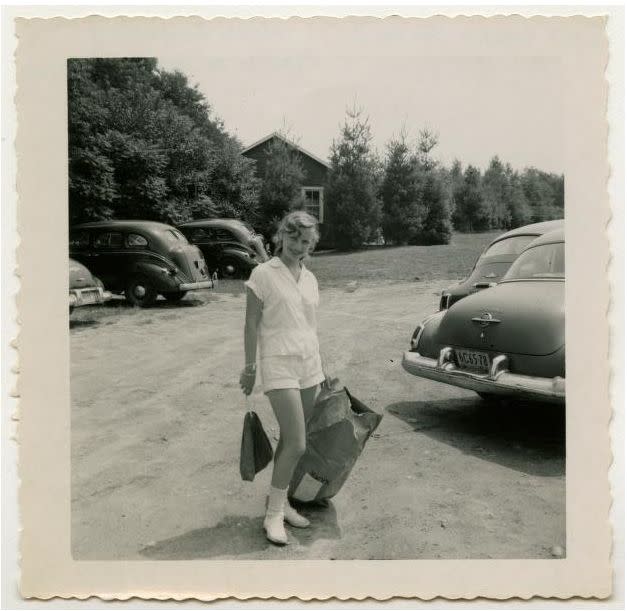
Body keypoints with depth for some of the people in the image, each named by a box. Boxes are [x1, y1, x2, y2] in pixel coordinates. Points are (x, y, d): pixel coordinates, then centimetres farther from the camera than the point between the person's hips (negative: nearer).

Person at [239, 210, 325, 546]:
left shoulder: (310, 278, 10)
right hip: (279, 365, -6)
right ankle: (274, 512, 8)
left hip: (309, 365, 6)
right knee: (297, 444, -8)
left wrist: (320, 366, 17)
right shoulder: (263, 274, -7)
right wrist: (250, 368, -6)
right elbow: (251, 325, -5)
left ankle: (280, 500, 25)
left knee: (290, 441, 10)